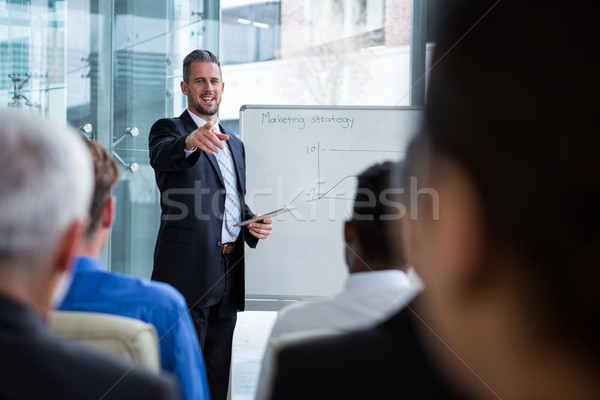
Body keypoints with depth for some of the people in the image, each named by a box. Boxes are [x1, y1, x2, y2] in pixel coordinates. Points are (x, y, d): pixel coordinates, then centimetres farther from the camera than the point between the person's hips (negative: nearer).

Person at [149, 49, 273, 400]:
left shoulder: (234, 144, 20)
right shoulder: (169, 130, -2)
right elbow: (162, 156, -27)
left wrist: (253, 224, 3)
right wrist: (191, 141, -49)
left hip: (228, 275, 7)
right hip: (188, 272, -7)